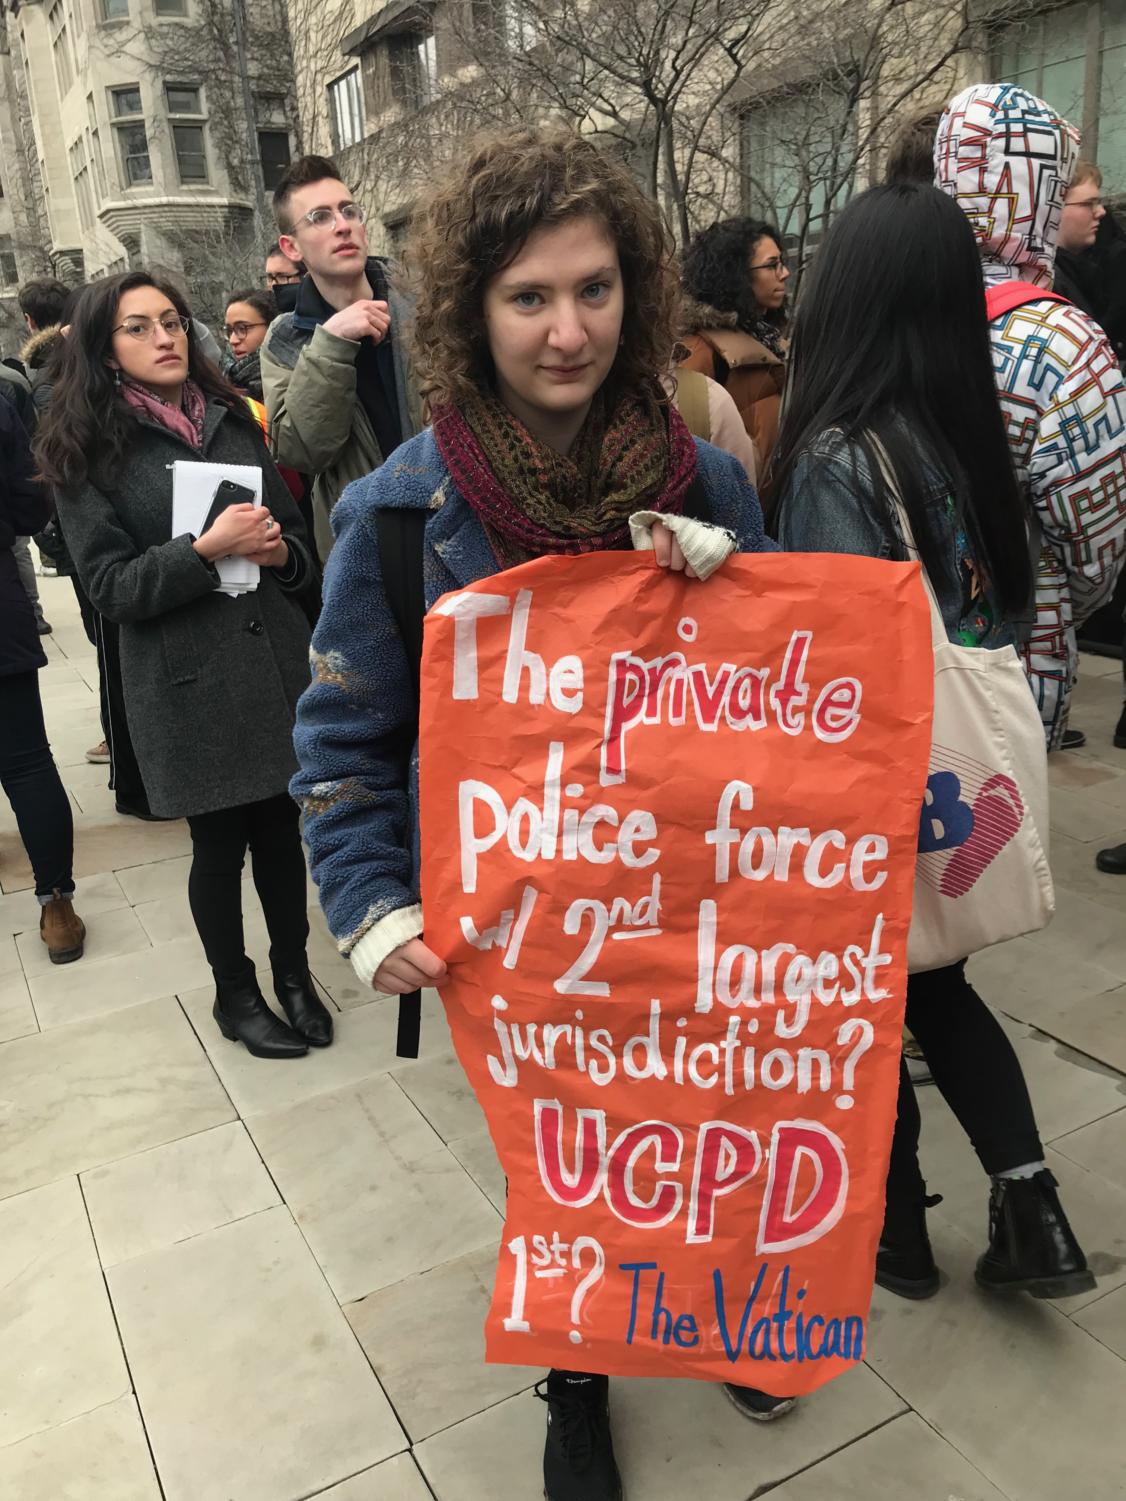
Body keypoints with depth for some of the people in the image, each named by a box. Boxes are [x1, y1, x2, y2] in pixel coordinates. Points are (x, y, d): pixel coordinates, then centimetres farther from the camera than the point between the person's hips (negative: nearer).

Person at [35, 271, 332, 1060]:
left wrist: (281, 551, -8)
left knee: (282, 830, 10)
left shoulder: (235, 420, 10)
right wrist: (206, 549, -21)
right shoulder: (88, 450, -2)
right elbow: (111, 587, -8)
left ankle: (294, 973, 32)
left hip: (278, 664, 3)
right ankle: (235, 995, 30)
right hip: (189, 688, -3)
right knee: (219, 847, 8)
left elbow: (296, 535, 15)